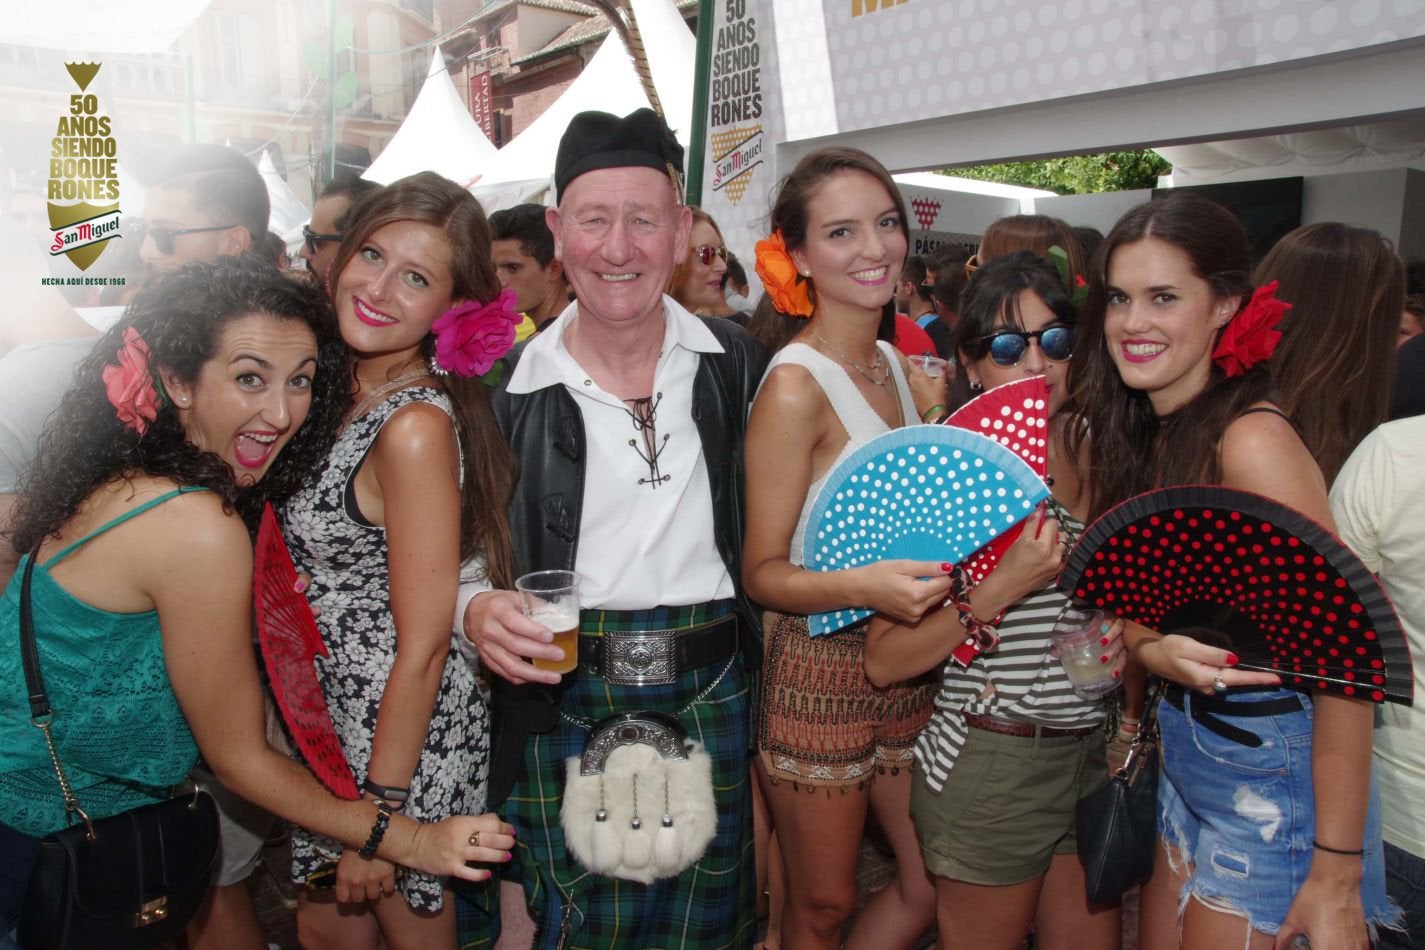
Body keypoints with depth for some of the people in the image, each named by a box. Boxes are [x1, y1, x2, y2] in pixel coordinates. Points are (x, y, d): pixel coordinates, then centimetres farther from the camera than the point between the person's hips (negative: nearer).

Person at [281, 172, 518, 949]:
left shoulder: (417, 425, -24)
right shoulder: (344, 393, 1)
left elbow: (424, 643, -22)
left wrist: (380, 810, -15)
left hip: (404, 736, -7)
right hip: (335, 723, 7)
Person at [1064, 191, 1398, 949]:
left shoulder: (1250, 440, -23)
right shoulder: (1131, 434, 1)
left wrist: (1337, 873, -22)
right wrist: (1153, 650, -18)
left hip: (1272, 773, -7)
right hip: (1185, 751, 7)